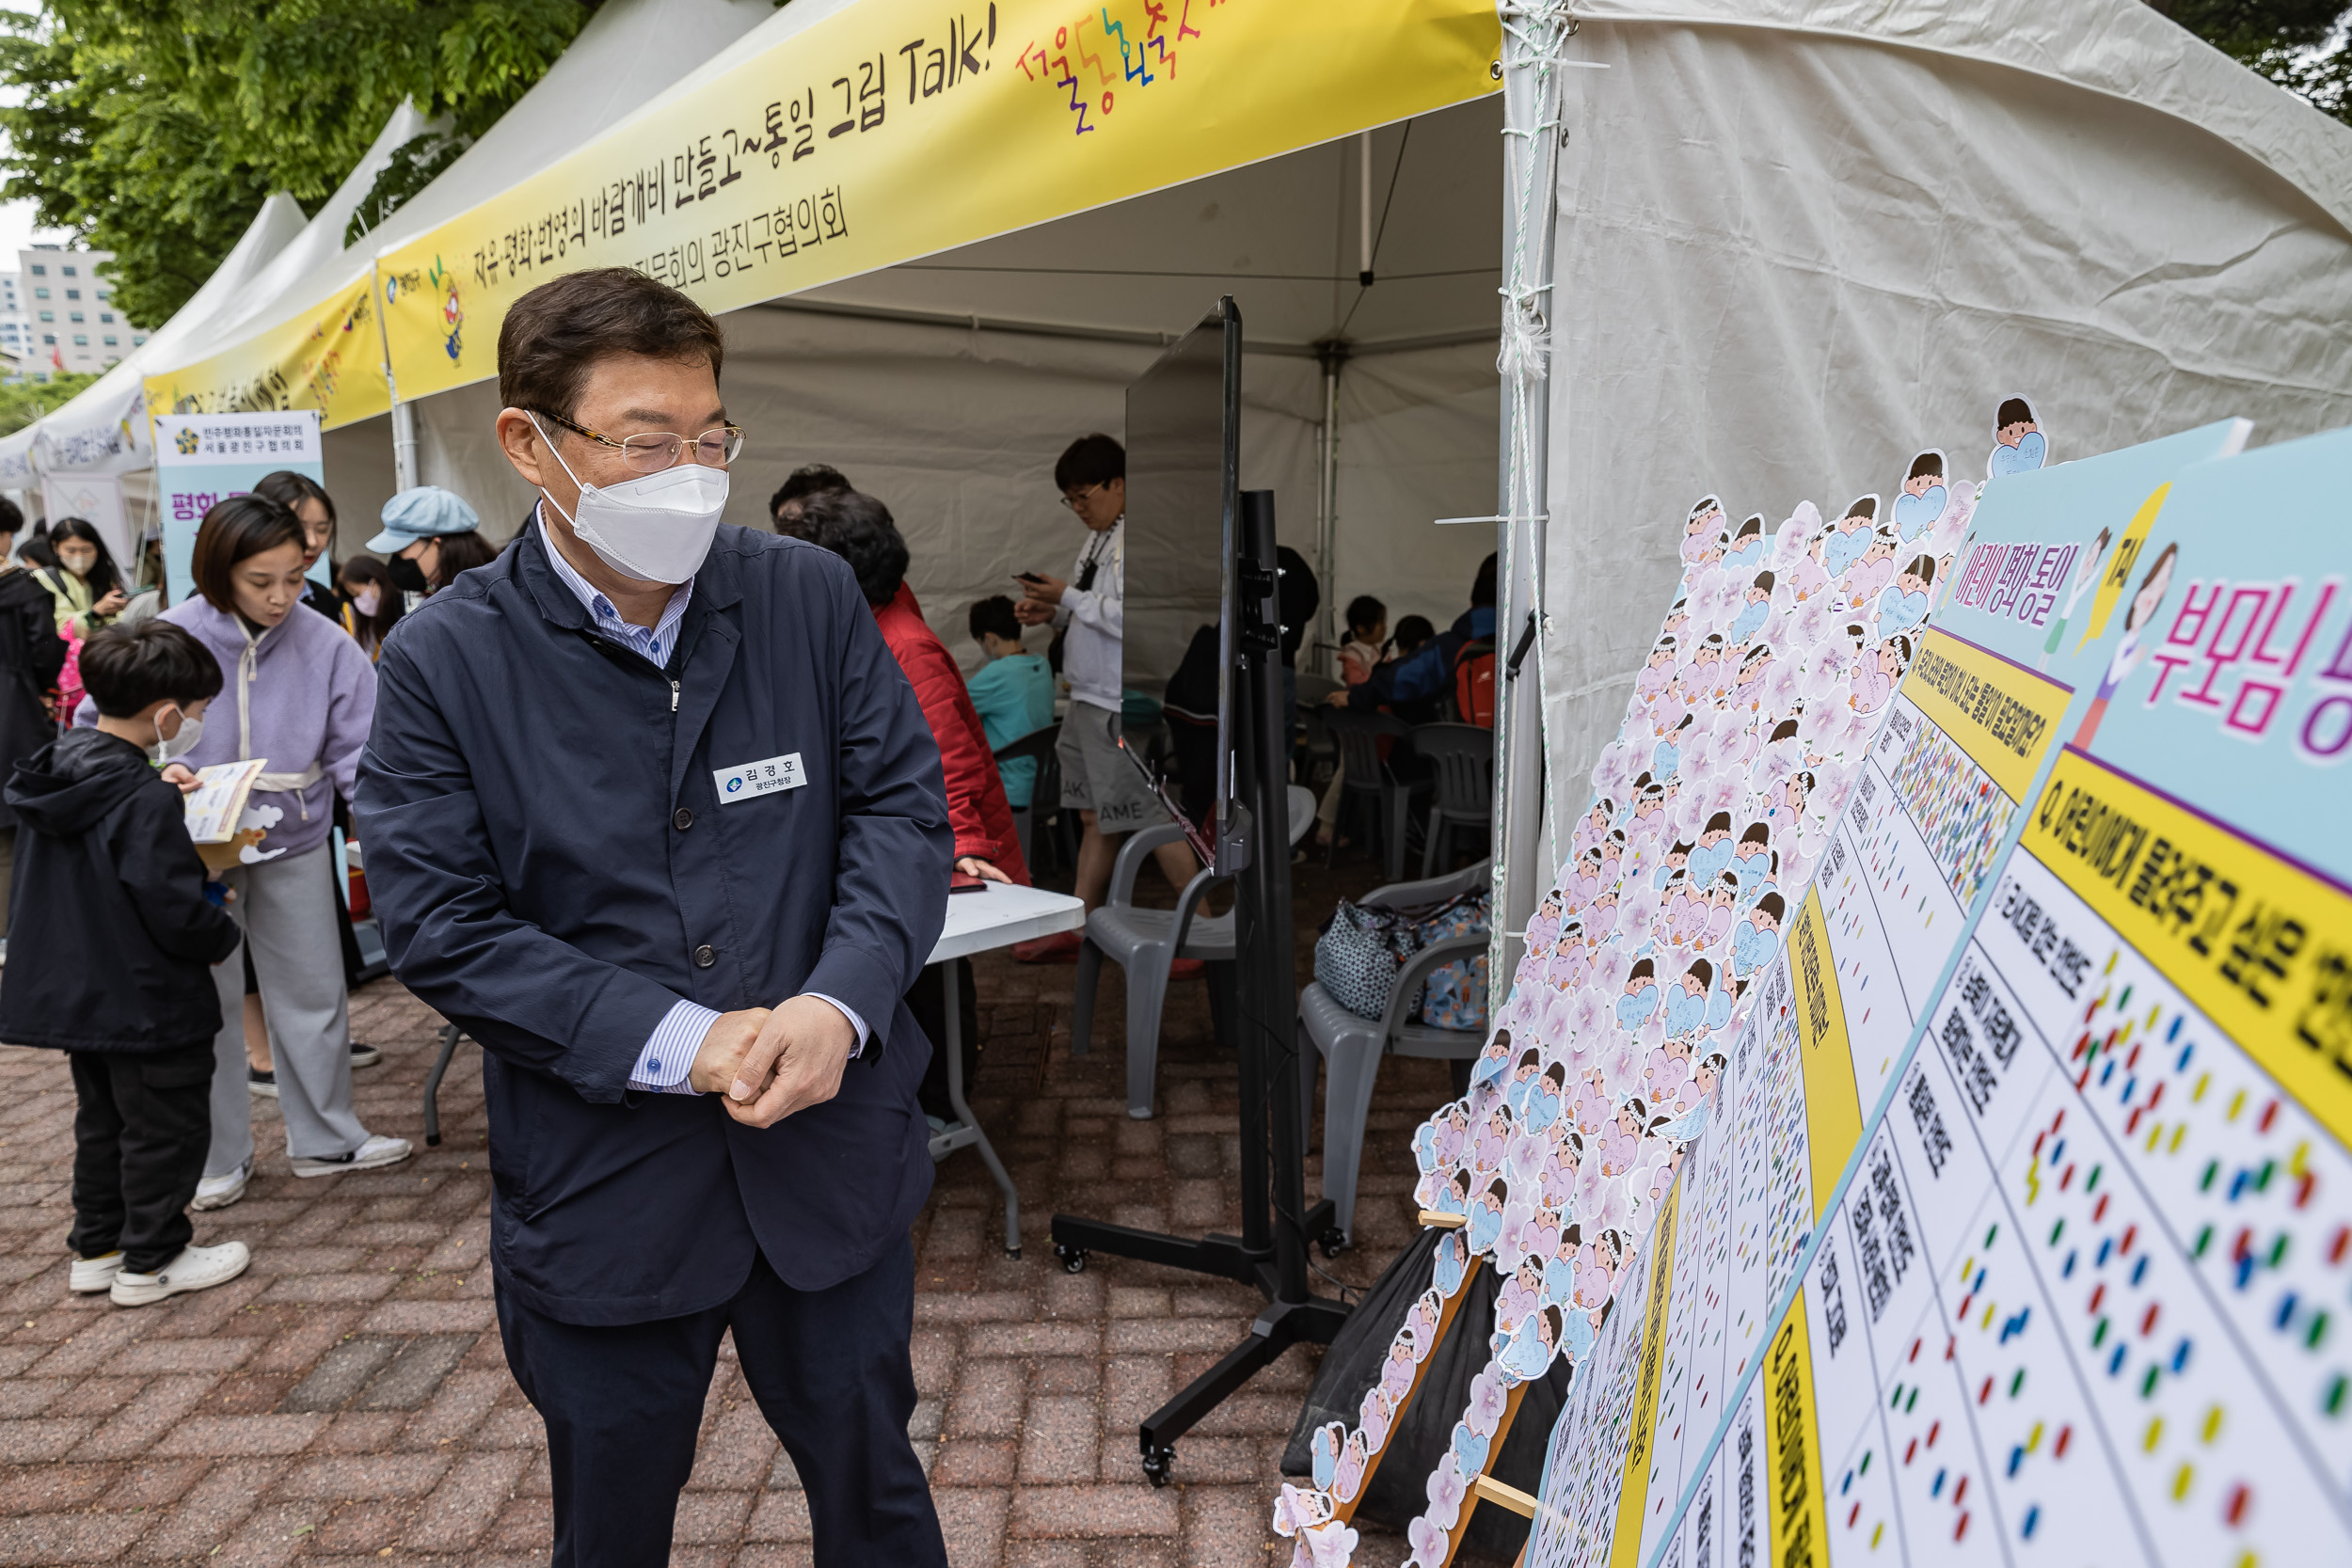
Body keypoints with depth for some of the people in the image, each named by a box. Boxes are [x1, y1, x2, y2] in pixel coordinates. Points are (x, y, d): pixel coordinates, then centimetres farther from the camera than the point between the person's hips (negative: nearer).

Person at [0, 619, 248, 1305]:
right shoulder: (146, 802, -25)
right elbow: (175, 909, -26)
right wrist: (226, 937, -5)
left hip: (67, 990, 9)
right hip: (148, 1003, -9)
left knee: (102, 1121, 22)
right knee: (167, 1128, 6)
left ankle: (95, 1249, 33)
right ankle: (151, 1262, 18)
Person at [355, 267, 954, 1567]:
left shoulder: (812, 596, -4)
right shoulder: (444, 659, -9)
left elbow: (904, 805, -3)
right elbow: (439, 926, -11)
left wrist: (841, 1000, -20)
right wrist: (681, 1042, -21)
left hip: (833, 1155, 1)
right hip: (600, 1193, -1)